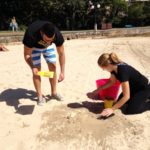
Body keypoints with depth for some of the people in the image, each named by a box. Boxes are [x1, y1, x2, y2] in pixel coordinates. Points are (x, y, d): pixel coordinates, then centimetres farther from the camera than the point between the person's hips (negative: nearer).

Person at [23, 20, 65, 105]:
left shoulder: (57, 35, -36)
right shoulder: (31, 34, -43)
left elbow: (61, 54, -23)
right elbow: (27, 54, -30)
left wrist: (62, 72, -26)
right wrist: (32, 67, -47)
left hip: (49, 47, 2)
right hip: (34, 47, -2)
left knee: (53, 67, -2)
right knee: (37, 70, -10)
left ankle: (54, 93, 13)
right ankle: (40, 96, 2)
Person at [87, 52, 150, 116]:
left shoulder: (123, 71, -38)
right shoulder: (115, 67, -14)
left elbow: (126, 96, -34)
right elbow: (112, 82, 5)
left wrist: (112, 109, -29)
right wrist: (97, 91, 3)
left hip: (144, 88, -8)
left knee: (130, 110, -16)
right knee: (120, 105, 7)